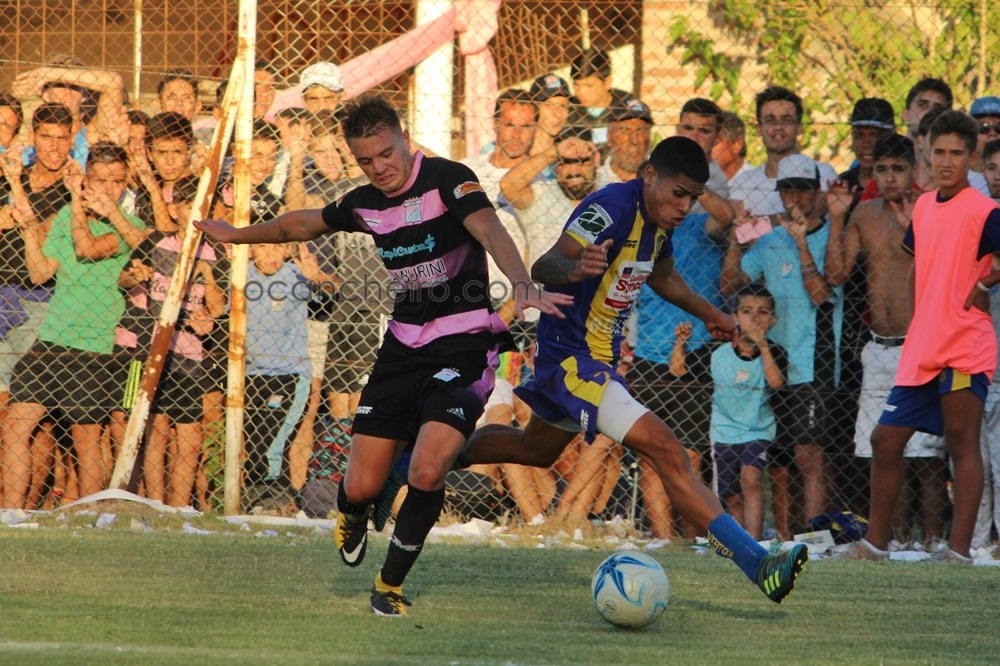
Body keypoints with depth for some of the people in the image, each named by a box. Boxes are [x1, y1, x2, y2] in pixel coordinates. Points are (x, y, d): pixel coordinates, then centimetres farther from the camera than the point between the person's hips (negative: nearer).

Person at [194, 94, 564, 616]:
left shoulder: (447, 180, -12)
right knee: (362, 486, 0)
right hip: (403, 345, 5)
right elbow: (305, 224, 29)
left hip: (464, 344, -5)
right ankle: (351, 517, 40)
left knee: (427, 471, -21)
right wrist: (237, 235, 40)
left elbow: (488, 229, -31)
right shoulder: (365, 204, 8)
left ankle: (390, 585, 2)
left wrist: (522, 286, -50)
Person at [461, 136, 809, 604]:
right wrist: (573, 269, -57)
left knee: (536, 450, 31)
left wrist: (709, 314, 17)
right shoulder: (611, 209, -24)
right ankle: (759, 565, -30)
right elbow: (542, 267, -36)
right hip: (572, 358, -10)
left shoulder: (658, 219, 4)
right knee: (664, 450, -21)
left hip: (599, 361, 10)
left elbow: (663, 276, 27)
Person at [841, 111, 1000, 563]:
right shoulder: (923, 207, 14)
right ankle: (876, 543, 17)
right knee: (886, 439, 8)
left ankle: (959, 549, -8)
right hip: (920, 350, 8)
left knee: (961, 441, -8)